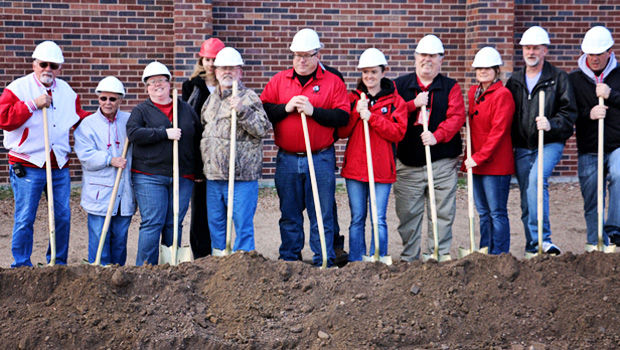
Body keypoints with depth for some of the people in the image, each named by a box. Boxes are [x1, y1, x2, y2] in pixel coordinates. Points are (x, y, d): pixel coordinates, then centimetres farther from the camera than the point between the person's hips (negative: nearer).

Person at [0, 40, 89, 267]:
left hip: (60, 166, 5)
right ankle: (21, 266, 8)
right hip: (28, 166, -5)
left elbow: (80, 117, 24)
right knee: (24, 219, -3)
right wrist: (33, 104, -19)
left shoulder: (67, 91, 12)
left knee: (63, 216, 8)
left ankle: (58, 263, 22)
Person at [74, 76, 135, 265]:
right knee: (99, 238, -3)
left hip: (125, 193, 3)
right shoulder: (87, 125, 2)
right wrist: (110, 160, -17)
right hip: (99, 194, -3)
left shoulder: (130, 121, 10)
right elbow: (86, 156, -7)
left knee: (120, 239, 8)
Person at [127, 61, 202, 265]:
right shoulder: (141, 111, 6)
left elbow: (198, 139, 20)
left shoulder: (187, 110, 16)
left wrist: (197, 172, 14)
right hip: (149, 177, -3)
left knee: (174, 224, 6)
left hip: (182, 177, 3)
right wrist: (165, 133, -16)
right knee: (152, 223, -8)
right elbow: (133, 133, -13)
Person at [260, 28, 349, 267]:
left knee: (322, 214, 1)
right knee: (289, 214, 9)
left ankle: (323, 262, 7)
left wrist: (313, 111, -16)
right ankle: (288, 261, 18)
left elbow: (342, 117, -7)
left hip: (321, 159, -2)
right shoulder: (279, 81, 10)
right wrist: (286, 108, -12)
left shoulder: (333, 82, 3)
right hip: (287, 159, 2)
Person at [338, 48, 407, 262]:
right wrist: (356, 113, -10)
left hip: (382, 169, -2)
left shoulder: (395, 101, 4)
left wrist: (371, 117, -14)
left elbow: (398, 132, -7)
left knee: (379, 220, -2)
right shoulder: (352, 99, 10)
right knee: (357, 219, 7)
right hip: (354, 167, 2)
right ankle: (356, 262, 14)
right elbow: (341, 131, 5)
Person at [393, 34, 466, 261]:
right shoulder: (400, 85, 10)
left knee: (442, 212, 1)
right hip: (408, 163, 1)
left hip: (442, 162, 0)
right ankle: (409, 258, 13)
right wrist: (413, 104, -13)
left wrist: (437, 135, -20)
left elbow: (457, 116, -5)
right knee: (407, 213, 2)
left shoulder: (451, 87, 7)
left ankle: (440, 257, 10)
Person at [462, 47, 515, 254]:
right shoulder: (473, 93, 13)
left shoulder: (502, 95, -10)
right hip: (476, 162, 8)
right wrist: (468, 158, 12)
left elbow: (498, 131, -16)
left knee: (497, 213, -2)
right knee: (483, 213, 13)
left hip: (495, 165, -7)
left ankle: (499, 255, 4)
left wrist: (479, 157, -18)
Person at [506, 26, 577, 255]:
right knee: (526, 198, 4)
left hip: (549, 144, -5)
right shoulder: (514, 81, 14)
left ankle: (542, 240, -27)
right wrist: (509, 142, 8)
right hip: (522, 148, 5)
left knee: (536, 180, -28)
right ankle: (532, 246, 14)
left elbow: (569, 112, -2)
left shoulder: (558, 78, 2)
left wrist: (551, 125, -20)